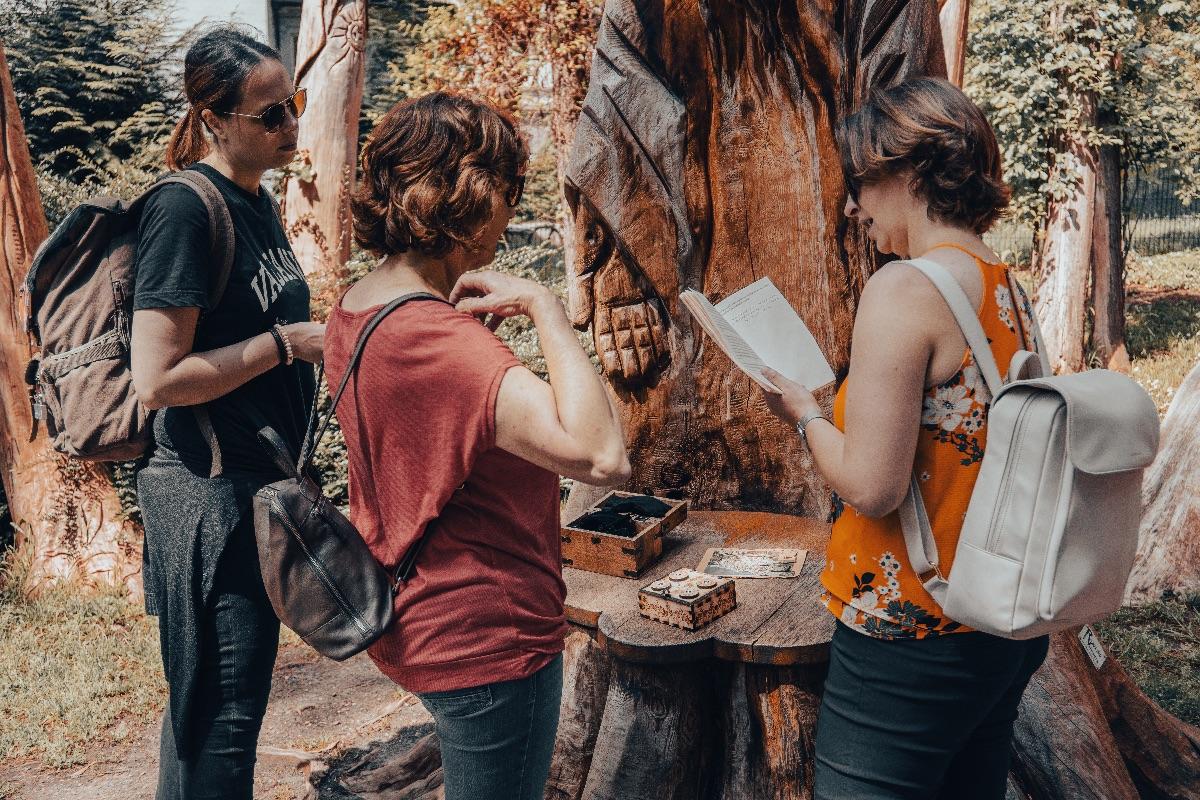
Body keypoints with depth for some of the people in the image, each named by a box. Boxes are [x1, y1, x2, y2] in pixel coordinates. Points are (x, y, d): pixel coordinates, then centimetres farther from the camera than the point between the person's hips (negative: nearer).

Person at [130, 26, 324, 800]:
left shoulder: (258, 201, 10)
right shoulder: (185, 209, -17)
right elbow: (158, 379, -22)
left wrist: (320, 332, 6)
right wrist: (289, 342, -19)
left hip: (260, 484, 9)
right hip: (213, 494, -9)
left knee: (211, 701, 21)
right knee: (221, 712, 3)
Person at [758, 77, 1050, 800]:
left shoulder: (906, 288, -19)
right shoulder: (1013, 293, 6)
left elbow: (872, 487, -22)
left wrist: (806, 414, -5)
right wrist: (840, 402, 16)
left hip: (909, 639, -8)